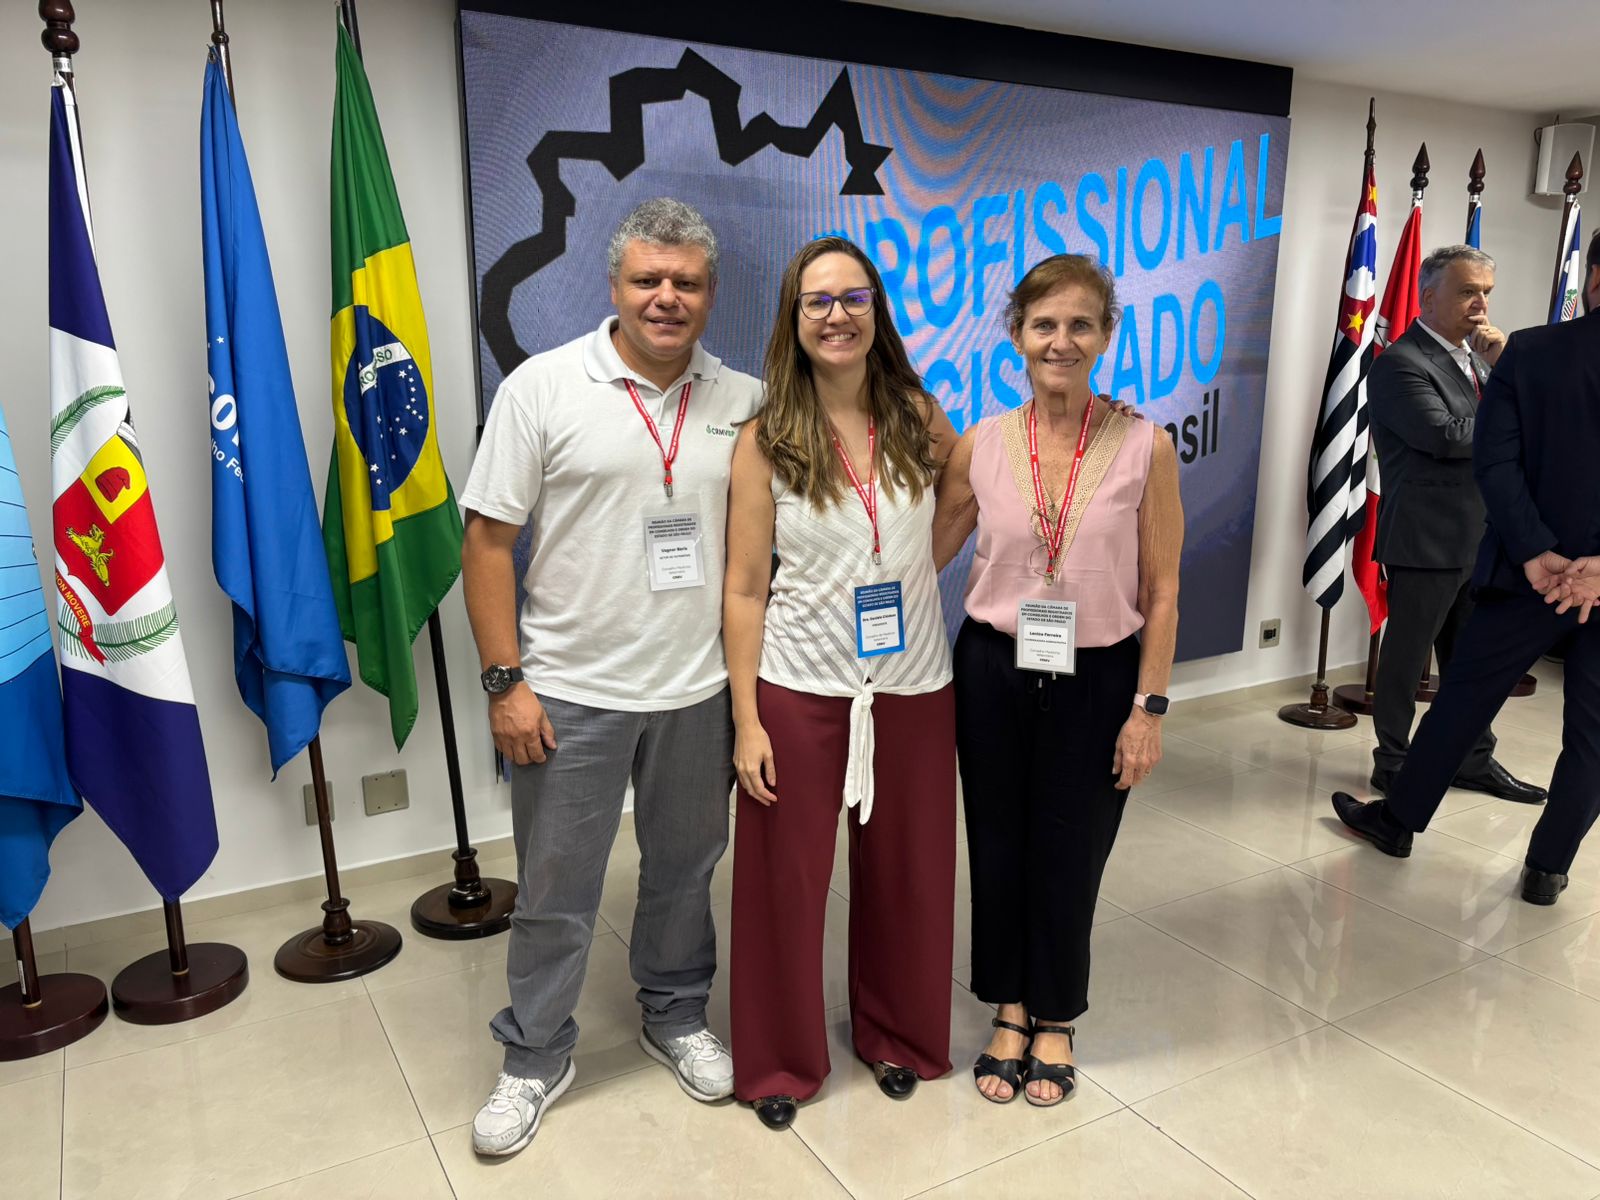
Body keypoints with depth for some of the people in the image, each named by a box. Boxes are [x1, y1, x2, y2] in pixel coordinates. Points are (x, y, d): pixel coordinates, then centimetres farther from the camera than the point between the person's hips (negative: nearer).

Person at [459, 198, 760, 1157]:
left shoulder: (744, 402, 2)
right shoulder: (543, 387, -7)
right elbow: (489, 540, -7)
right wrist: (506, 681, -10)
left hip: (701, 690, 3)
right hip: (570, 692, -2)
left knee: (686, 871, 19)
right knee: (555, 891, 11)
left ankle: (677, 1017, 42)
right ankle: (537, 1057, 33)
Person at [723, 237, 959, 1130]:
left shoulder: (919, 417, -1)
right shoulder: (764, 442, -6)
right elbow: (745, 588, -6)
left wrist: (910, 572, 5)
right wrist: (746, 720, -9)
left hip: (913, 686, 2)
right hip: (800, 688, -2)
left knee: (906, 874, 15)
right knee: (787, 881, 9)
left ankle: (898, 1035, 41)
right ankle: (782, 1059, 33)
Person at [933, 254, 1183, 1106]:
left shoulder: (1145, 447, -8)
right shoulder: (981, 445, -3)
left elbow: (1161, 593, -4)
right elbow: (923, 557, 5)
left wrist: (1149, 707, -5)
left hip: (1097, 680, -1)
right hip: (994, 671, 2)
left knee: (1070, 858, 11)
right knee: (998, 849, 13)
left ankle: (1055, 1021, 36)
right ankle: (1010, 1013, 36)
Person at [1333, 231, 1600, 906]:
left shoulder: (1529, 353, -7)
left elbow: (1495, 462, -14)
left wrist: (1537, 555, -15)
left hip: (1533, 569, -1)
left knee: (1462, 698, 13)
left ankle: (1397, 820, 25)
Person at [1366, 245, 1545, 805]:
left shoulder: (1476, 356, 15)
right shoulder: (1401, 362, -12)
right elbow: (1445, 435, -22)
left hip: (1479, 541, 8)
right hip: (1427, 542, -8)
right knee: (1406, 658, 4)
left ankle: (1474, 759, 29)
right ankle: (1392, 764, 17)